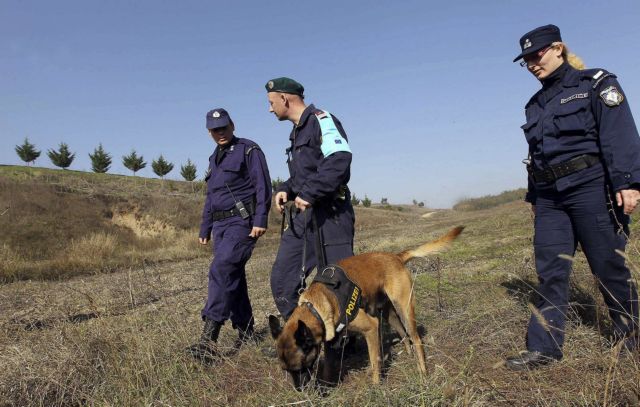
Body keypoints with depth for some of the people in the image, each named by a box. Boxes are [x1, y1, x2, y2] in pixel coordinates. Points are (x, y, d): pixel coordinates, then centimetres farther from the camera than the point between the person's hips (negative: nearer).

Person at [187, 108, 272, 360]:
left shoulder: (248, 150, -2)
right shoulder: (214, 159, 21)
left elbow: (263, 186, -10)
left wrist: (260, 220, -19)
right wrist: (205, 229, 23)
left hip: (242, 221, -8)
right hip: (220, 225, 8)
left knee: (221, 270, -20)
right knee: (233, 277, 8)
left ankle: (209, 339, -21)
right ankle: (245, 334, 19)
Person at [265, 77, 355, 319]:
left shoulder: (321, 120, -9)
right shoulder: (298, 131, 21)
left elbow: (340, 159, -25)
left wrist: (308, 193, -23)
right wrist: (286, 190, 8)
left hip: (329, 215, -9)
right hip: (304, 216, 10)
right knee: (282, 280, 7)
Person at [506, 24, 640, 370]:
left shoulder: (595, 84, 1)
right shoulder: (536, 104, 19)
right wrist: (534, 197, 22)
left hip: (590, 189, -5)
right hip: (550, 197, 6)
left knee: (609, 266, 4)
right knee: (549, 271, 0)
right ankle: (544, 348, 3)